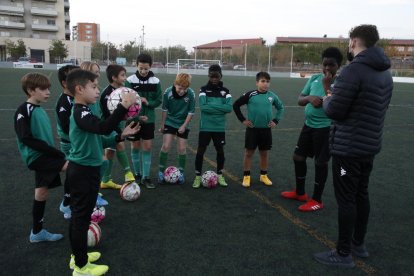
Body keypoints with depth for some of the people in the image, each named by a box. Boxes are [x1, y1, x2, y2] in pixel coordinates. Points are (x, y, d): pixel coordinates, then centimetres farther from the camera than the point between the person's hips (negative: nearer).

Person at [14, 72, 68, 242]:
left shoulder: (40, 110, 14)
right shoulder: (24, 111, -12)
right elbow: (26, 139, -21)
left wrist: (54, 154, 16)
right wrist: (56, 153, -23)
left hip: (44, 156, 8)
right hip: (36, 157, -8)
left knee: (42, 193, 13)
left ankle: (37, 232, 26)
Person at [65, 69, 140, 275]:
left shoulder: (82, 112, 12)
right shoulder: (80, 113, -21)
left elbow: (98, 139, 15)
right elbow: (104, 127, -40)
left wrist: (121, 136, 5)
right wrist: (124, 106, -42)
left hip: (83, 170, 10)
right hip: (84, 172, -10)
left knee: (78, 215, 19)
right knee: (82, 217, 1)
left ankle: (78, 256, 35)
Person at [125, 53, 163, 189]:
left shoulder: (155, 81, -3)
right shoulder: (130, 80, -7)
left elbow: (159, 100, -1)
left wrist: (148, 102, -19)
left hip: (148, 119, 1)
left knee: (147, 147, 2)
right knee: (135, 146, 9)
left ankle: (146, 177, 11)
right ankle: (137, 174, 25)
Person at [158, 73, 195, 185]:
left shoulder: (191, 94, -22)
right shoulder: (168, 92, -19)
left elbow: (191, 112, -10)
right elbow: (165, 109, -5)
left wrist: (184, 125, -13)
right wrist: (162, 124, 2)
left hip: (183, 124, 0)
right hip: (169, 122, 0)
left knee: (181, 149, 3)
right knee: (166, 146, -5)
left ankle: (181, 172, 19)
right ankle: (161, 171, 10)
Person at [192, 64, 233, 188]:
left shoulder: (225, 91, 4)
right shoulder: (204, 89, -3)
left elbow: (229, 108, -9)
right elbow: (203, 106, -17)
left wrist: (211, 105, -14)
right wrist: (219, 107, -14)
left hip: (219, 127, 2)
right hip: (205, 127, -2)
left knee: (220, 151, 11)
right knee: (200, 151, 0)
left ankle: (220, 175, 28)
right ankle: (198, 176, 15)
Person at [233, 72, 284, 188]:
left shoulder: (272, 96, 1)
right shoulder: (250, 95, -9)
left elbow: (281, 107, 17)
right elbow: (236, 105, -2)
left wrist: (276, 121, 7)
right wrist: (243, 120, -4)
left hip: (266, 130, 3)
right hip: (252, 129, -3)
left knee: (264, 153, 12)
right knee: (249, 152, 4)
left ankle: (264, 175, 26)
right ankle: (246, 176, 15)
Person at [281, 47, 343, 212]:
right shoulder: (314, 78, 6)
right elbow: (299, 100, 8)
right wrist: (309, 97, -14)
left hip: (325, 128, -7)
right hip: (309, 125, 7)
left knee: (320, 162, 2)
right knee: (298, 156, 14)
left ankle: (317, 200, 18)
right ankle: (300, 193, 33)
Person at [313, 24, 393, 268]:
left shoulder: (354, 70, -19)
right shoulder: (385, 73, 10)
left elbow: (333, 111, -19)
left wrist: (328, 99, 3)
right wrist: (337, 94, 11)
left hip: (348, 147, -9)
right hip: (370, 145, 9)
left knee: (346, 200, 0)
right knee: (361, 195, 18)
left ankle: (343, 254, 11)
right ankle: (359, 244, 31)